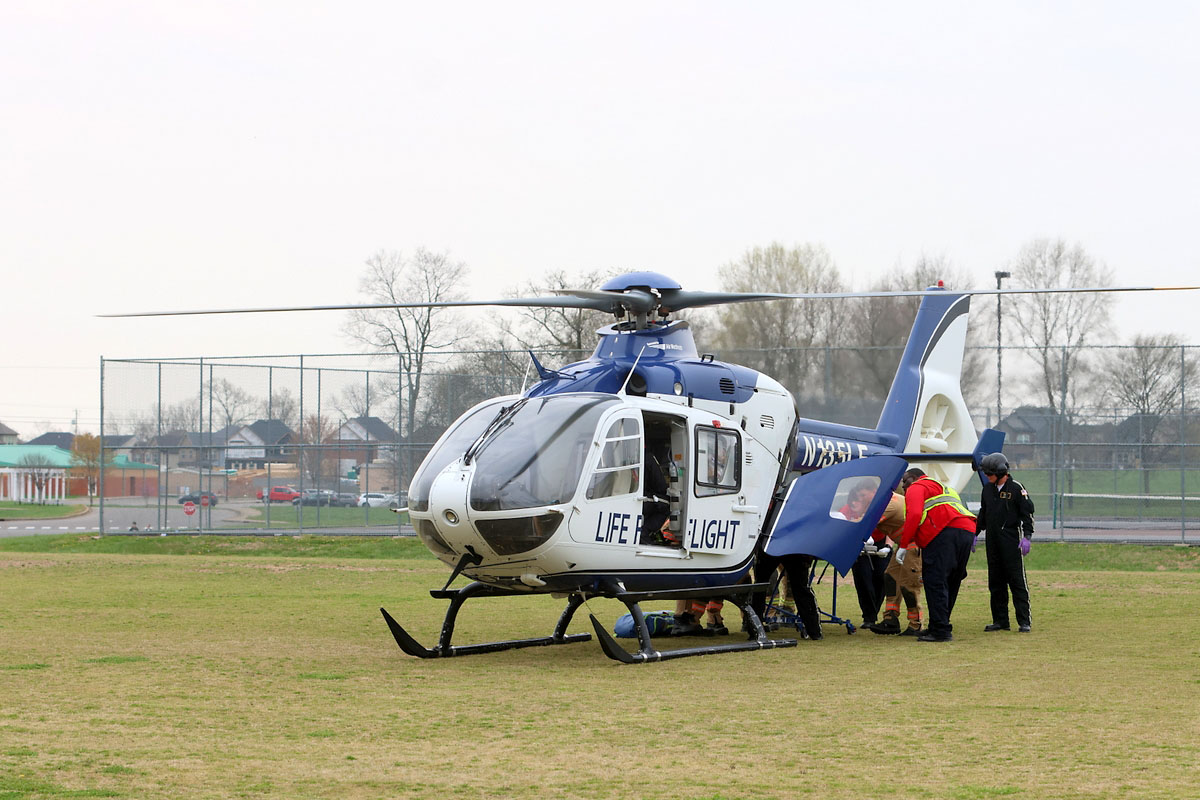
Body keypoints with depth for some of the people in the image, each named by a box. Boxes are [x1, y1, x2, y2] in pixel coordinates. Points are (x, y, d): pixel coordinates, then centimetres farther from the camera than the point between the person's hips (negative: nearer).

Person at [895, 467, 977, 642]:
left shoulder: (916, 488, 13)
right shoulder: (945, 488, 39)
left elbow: (914, 516, -5)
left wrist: (904, 545, -4)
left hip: (945, 533, -9)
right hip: (968, 531, 9)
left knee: (935, 582, -9)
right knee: (951, 583, 15)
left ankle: (940, 630, -14)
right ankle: (943, 627, 19)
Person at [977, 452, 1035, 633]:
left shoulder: (1016, 488, -7)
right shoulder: (988, 489, 12)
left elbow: (1027, 513, -7)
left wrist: (1027, 537, -14)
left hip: (1011, 540, -6)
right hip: (992, 540, 7)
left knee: (1017, 580, -7)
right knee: (995, 582, 7)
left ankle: (1024, 621, -6)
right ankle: (1000, 620, 13)